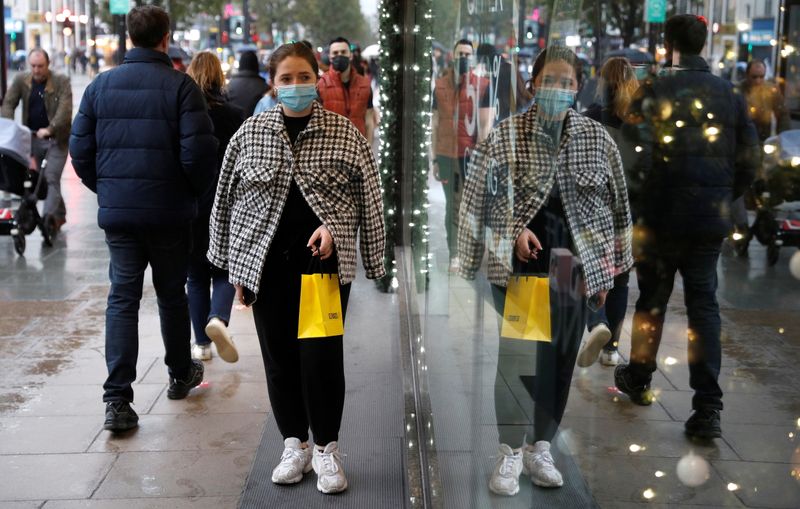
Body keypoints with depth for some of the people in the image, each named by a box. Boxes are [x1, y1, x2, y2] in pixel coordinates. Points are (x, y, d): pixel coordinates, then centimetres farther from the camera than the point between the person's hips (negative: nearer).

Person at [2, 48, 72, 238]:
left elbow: (65, 110, -19)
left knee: (51, 178, -13)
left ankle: (49, 218, -19)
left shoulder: (61, 82, -9)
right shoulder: (21, 80, 4)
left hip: (56, 139, -5)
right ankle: (59, 214, 20)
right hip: (32, 137, 5)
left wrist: (49, 129, -32)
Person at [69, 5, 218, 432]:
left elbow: (80, 149, 4)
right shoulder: (180, 86, -8)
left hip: (116, 210, 2)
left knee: (122, 298, 3)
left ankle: (117, 399, -6)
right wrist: (196, 191, 3)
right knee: (172, 295, 15)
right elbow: (198, 152, -15)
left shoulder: (100, 86, 3)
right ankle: (180, 376, 32)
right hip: (170, 211, -2)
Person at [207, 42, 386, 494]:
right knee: (279, 356, 7)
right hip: (266, 261, 2)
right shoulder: (251, 133, 4)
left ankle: (327, 449, 13)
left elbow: (367, 198, 6)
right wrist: (235, 265, 9)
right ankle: (295, 446, 23)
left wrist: (332, 226, -9)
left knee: (321, 355, -5)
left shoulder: (345, 133, 0)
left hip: (324, 258, -2)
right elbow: (232, 199, 10)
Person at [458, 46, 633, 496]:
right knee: (517, 356, -8)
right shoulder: (507, 135, -4)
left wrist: (608, 269, 8)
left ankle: (540, 448, 25)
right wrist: (515, 230, -15)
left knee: (560, 359, 9)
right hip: (521, 263, -2)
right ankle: (511, 452, 8)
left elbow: (614, 203, 8)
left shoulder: (597, 137, 2)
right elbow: (485, 194, -1)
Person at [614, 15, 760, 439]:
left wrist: (637, 200, 2)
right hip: (710, 221, 3)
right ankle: (707, 408, -1)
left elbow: (637, 154, -13)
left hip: (661, 217, -2)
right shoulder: (730, 95, 4)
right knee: (704, 305, 5)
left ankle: (639, 379, 33)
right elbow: (749, 162, 6)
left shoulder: (653, 91, -8)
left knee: (652, 300, 14)